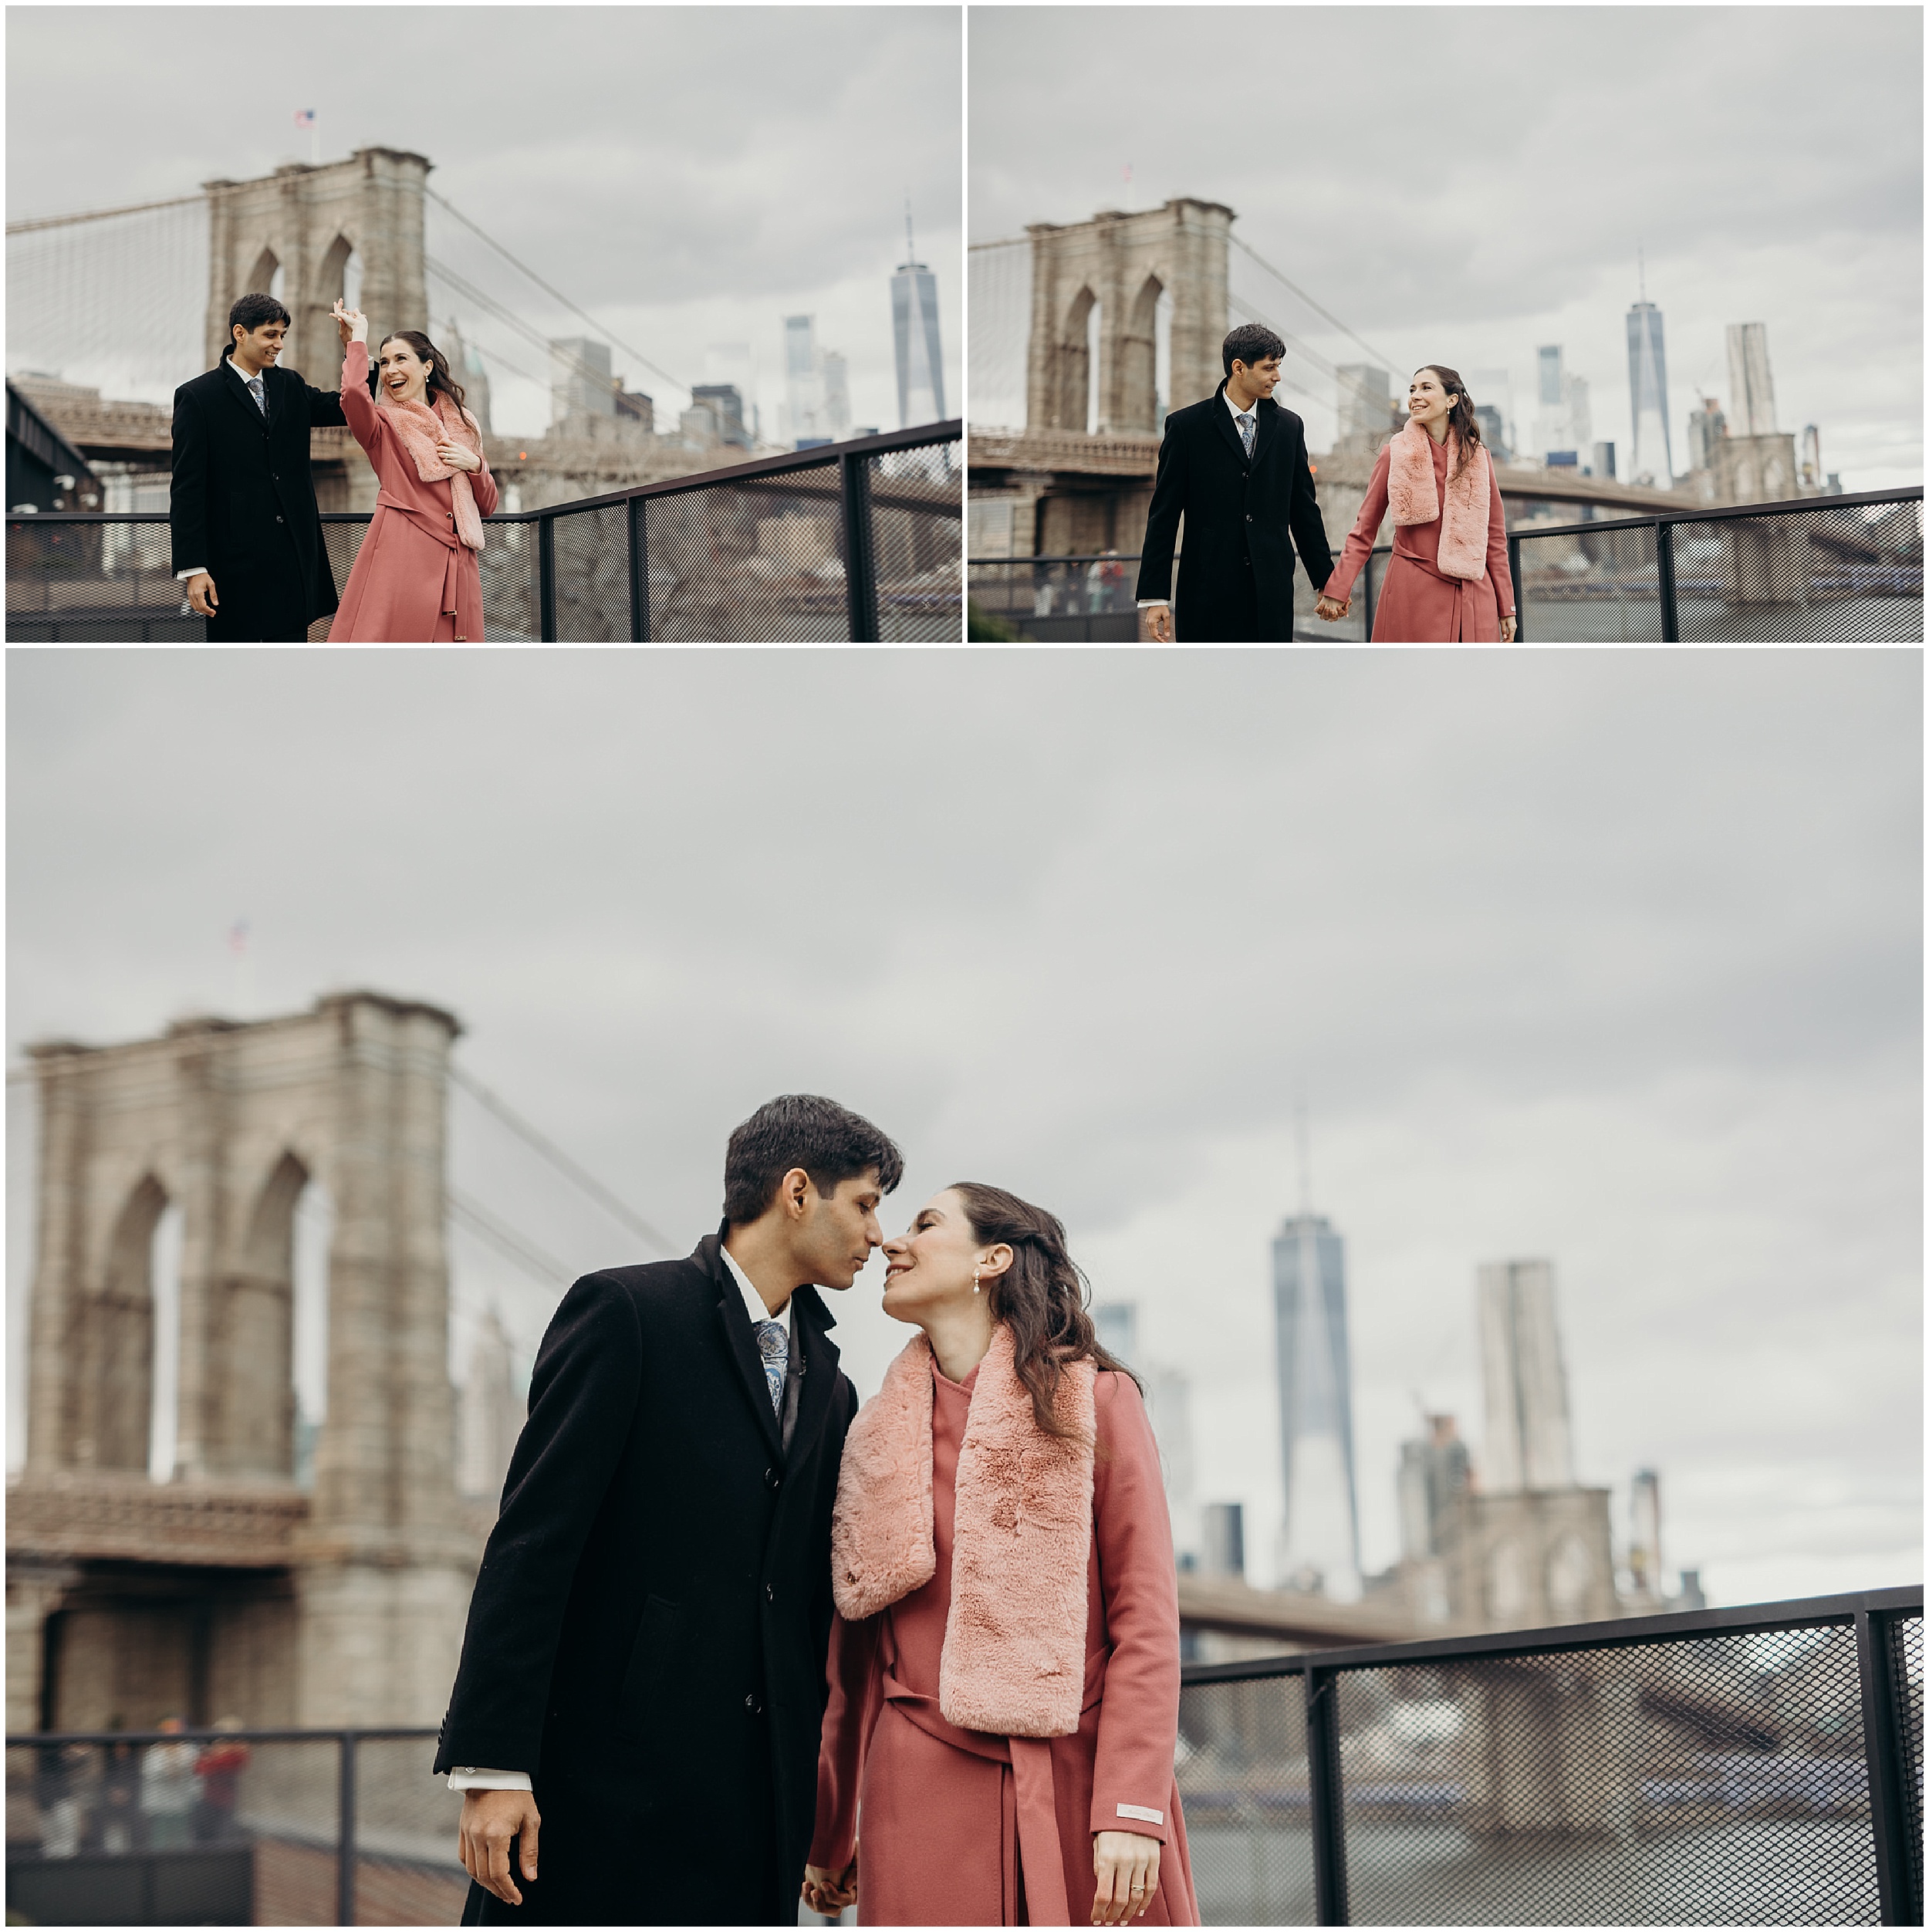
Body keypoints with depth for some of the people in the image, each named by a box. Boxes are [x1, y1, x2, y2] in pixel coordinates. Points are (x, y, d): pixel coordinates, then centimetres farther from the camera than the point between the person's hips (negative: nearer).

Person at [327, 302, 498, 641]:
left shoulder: (462, 425, 19)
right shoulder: (383, 425, 6)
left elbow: (487, 506, 20)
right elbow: (354, 394, -19)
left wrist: (474, 464, 0)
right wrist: (358, 339, -3)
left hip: (455, 562, 4)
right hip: (400, 554, -4)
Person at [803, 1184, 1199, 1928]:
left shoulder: (1096, 1401, 3)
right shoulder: (880, 1436, 13)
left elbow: (1146, 1615, -4)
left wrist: (1132, 1809, -14)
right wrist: (827, 1837, 18)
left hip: (1079, 1783, -2)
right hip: (925, 1795, 2)